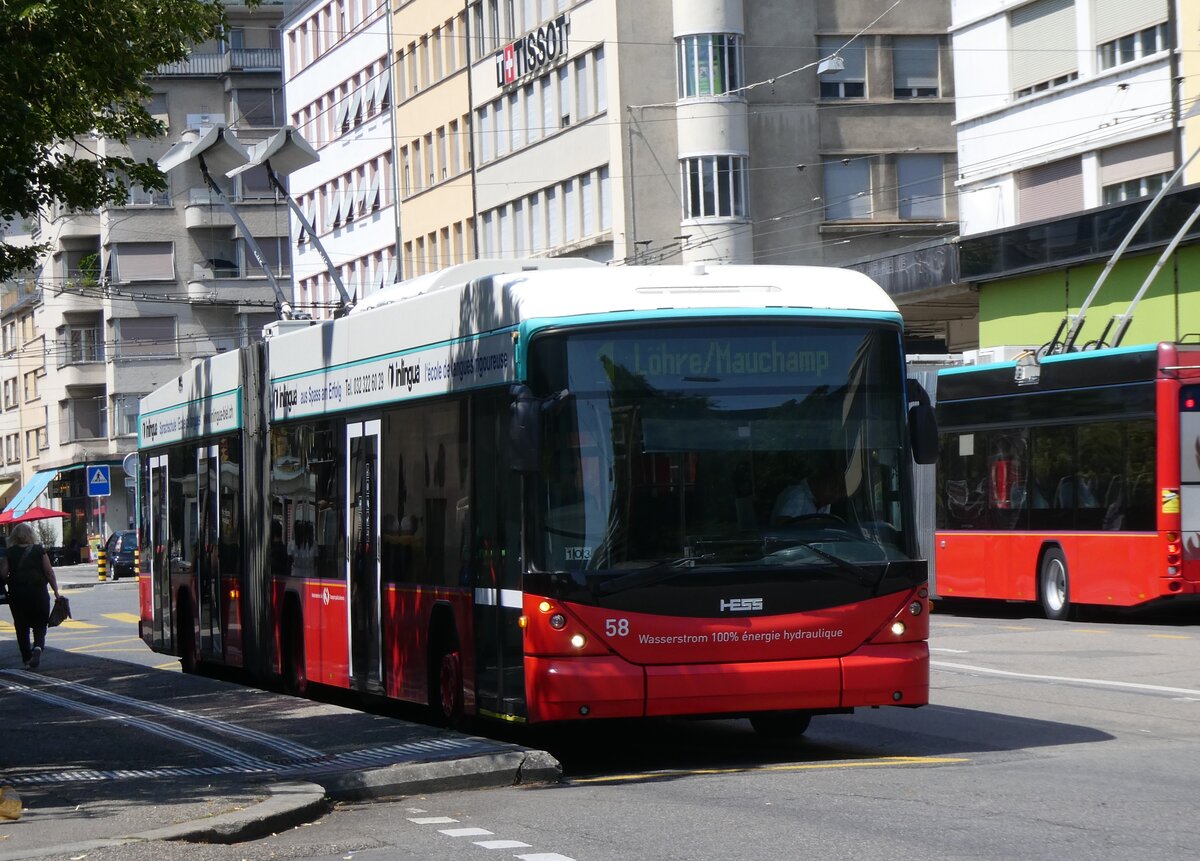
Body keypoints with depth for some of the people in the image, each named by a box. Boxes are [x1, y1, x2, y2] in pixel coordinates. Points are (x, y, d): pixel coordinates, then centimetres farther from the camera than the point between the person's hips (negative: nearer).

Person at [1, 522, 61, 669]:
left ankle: (27, 658, 11)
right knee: (39, 625, 7)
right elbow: (49, 572, -4)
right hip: (38, 593, -1)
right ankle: (38, 646, -20)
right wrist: (56, 591, 3)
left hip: (17, 594, 1)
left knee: (22, 626, 11)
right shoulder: (39, 550, -1)